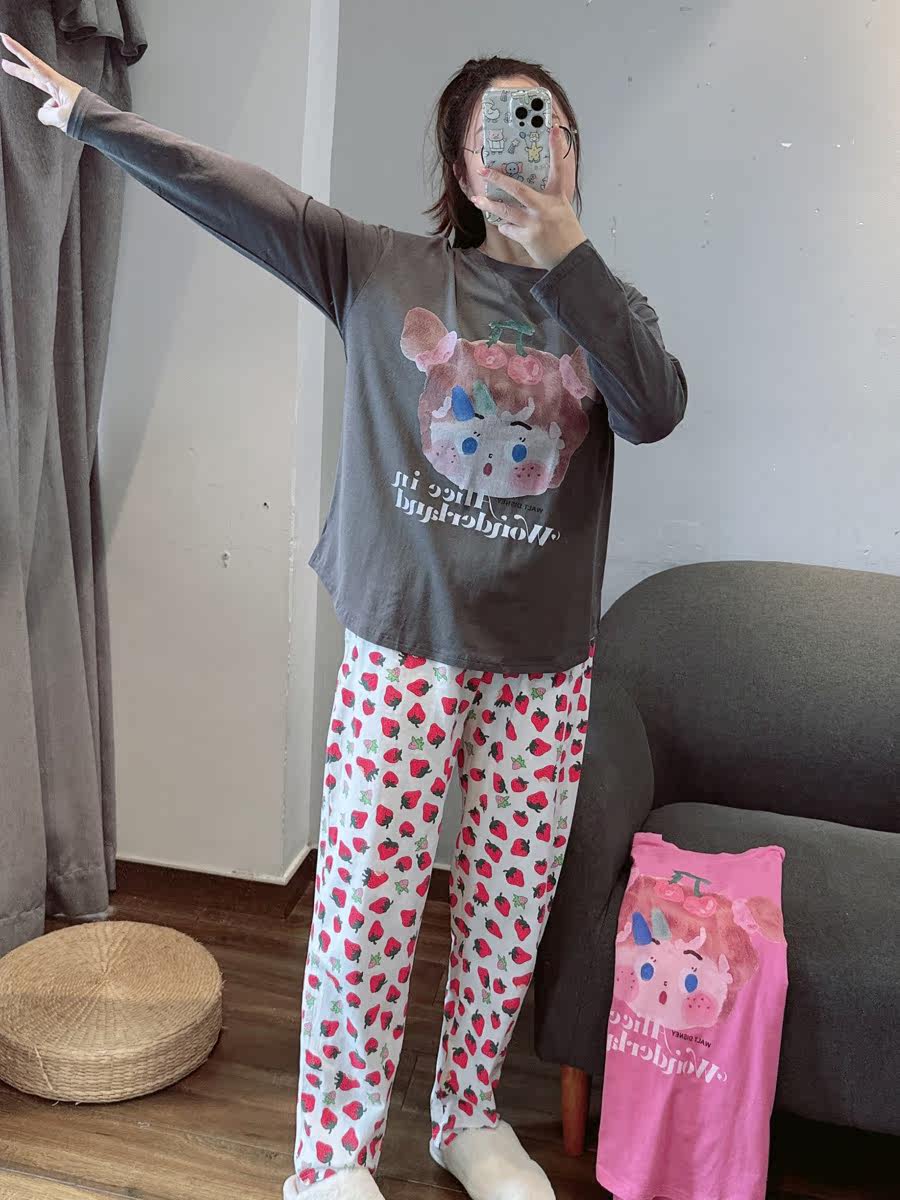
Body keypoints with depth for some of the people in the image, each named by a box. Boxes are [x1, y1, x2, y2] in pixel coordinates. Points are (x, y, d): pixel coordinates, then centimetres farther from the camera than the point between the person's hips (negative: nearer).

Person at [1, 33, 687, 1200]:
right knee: (363, 908, 2)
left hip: (545, 667, 3)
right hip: (403, 648, -2)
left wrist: (566, 256, -16)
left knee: (509, 909, 11)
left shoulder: (604, 307, 8)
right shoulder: (381, 269, 3)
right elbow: (229, 188, 3)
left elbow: (656, 411, -11)